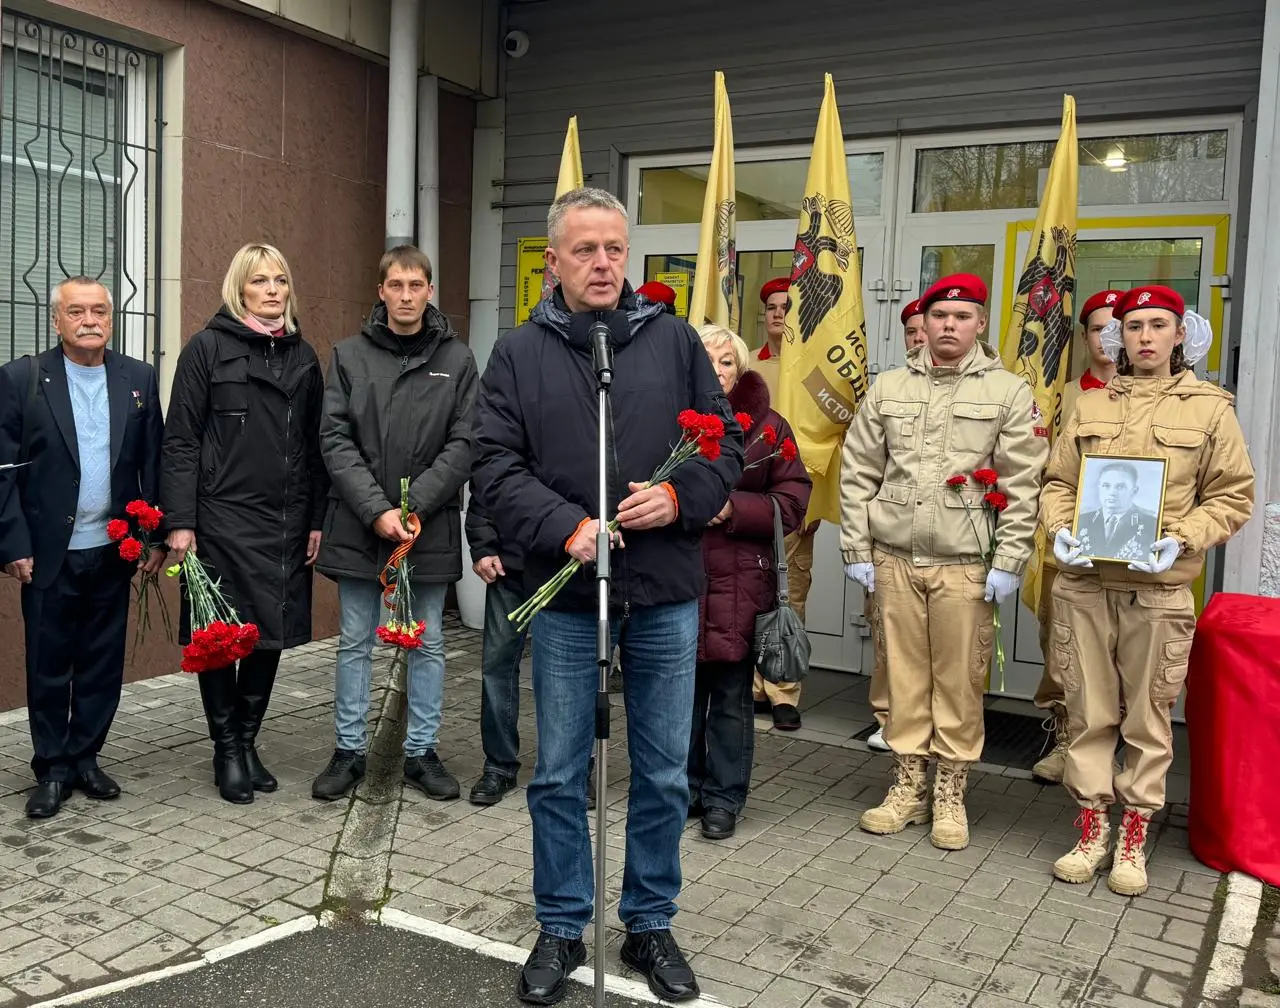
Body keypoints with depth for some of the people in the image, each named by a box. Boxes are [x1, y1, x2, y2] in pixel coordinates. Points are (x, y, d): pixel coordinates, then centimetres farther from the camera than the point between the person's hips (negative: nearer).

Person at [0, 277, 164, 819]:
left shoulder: (139, 378, 4)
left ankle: (85, 758, 26)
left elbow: (154, 463, 5)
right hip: (49, 553, -2)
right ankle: (52, 770, 21)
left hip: (114, 551, 2)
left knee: (103, 665, 11)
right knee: (48, 667, 8)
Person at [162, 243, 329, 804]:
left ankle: (248, 741, 25)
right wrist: (180, 521, -11)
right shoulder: (207, 348, -2)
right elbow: (180, 441, -5)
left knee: (272, 634, 9)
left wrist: (318, 519, 6)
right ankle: (227, 750, 19)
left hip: (286, 522, 4)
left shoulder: (303, 357, 11)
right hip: (222, 519, -4)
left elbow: (313, 445, 11)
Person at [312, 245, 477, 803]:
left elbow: (463, 444, -5)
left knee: (428, 643, 10)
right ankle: (349, 751, 22)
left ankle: (420, 751, 23)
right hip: (357, 526, 0)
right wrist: (376, 510, -15)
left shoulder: (456, 358, 1)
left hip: (430, 527, 0)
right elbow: (335, 439, -4)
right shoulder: (350, 354, 2)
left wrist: (414, 506, -15)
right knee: (354, 643, 10)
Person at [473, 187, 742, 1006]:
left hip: (666, 596, 1)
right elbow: (496, 467, -4)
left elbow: (727, 441, 6)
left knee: (665, 774, 11)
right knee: (560, 775, 10)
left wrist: (680, 497, -13)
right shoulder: (519, 354, 2)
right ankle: (562, 928, 28)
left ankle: (651, 924, 30)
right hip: (566, 596, -1)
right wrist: (568, 528, -19)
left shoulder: (675, 341, 4)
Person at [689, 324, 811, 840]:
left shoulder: (767, 427, 1)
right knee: (682, 690, 11)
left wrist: (732, 508, -14)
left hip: (740, 581, -1)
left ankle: (723, 798, 21)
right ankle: (684, 787, 28)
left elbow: (792, 502, -1)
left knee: (731, 697, 7)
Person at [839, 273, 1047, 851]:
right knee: (904, 674, 8)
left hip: (966, 564, -2)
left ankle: (950, 795, 18)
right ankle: (907, 786, 21)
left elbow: (1022, 487, -1)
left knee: (959, 680, 3)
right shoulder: (888, 389, 9)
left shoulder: (1008, 392, 2)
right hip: (893, 559, 2)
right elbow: (857, 474, 9)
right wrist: (857, 549, 4)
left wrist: (1008, 563, -7)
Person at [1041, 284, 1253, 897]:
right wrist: (1059, 529, -7)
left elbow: (1232, 498, 3)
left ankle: (1134, 837, 19)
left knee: (1148, 717, 5)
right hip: (1083, 584, 2)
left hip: (1158, 589, -2)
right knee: (1089, 712, 7)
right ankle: (1092, 826, 21)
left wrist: (1180, 541, -13)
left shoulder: (1210, 407, 4)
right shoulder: (1090, 406, 11)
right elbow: (1057, 482, 13)